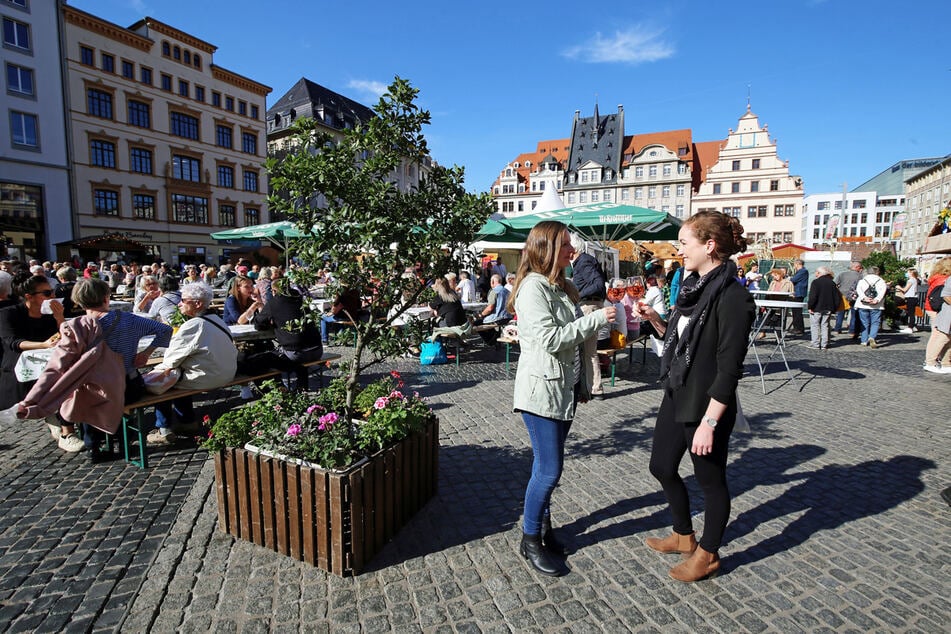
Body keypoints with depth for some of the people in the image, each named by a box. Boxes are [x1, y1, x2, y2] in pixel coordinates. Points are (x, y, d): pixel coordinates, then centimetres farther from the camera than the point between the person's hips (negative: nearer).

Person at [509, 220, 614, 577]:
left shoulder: (560, 287, 13)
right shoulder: (533, 287, -15)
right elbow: (550, 338, -22)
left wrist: (605, 318, 7)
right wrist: (596, 319, -20)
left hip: (564, 387, 9)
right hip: (542, 389, -8)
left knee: (547, 466, 17)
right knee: (549, 469, -2)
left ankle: (542, 525, 34)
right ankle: (530, 540, 18)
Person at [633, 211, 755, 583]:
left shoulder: (732, 297, -20)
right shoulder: (693, 286, 7)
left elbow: (729, 369, -21)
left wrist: (709, 422, -21)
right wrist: (654, 319, -1)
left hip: (706, 405, -9)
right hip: (676, 396, 9)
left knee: (710, 480, 12)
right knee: (662, 466, 19)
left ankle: (708, 554, 35)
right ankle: (684, 535, 43)